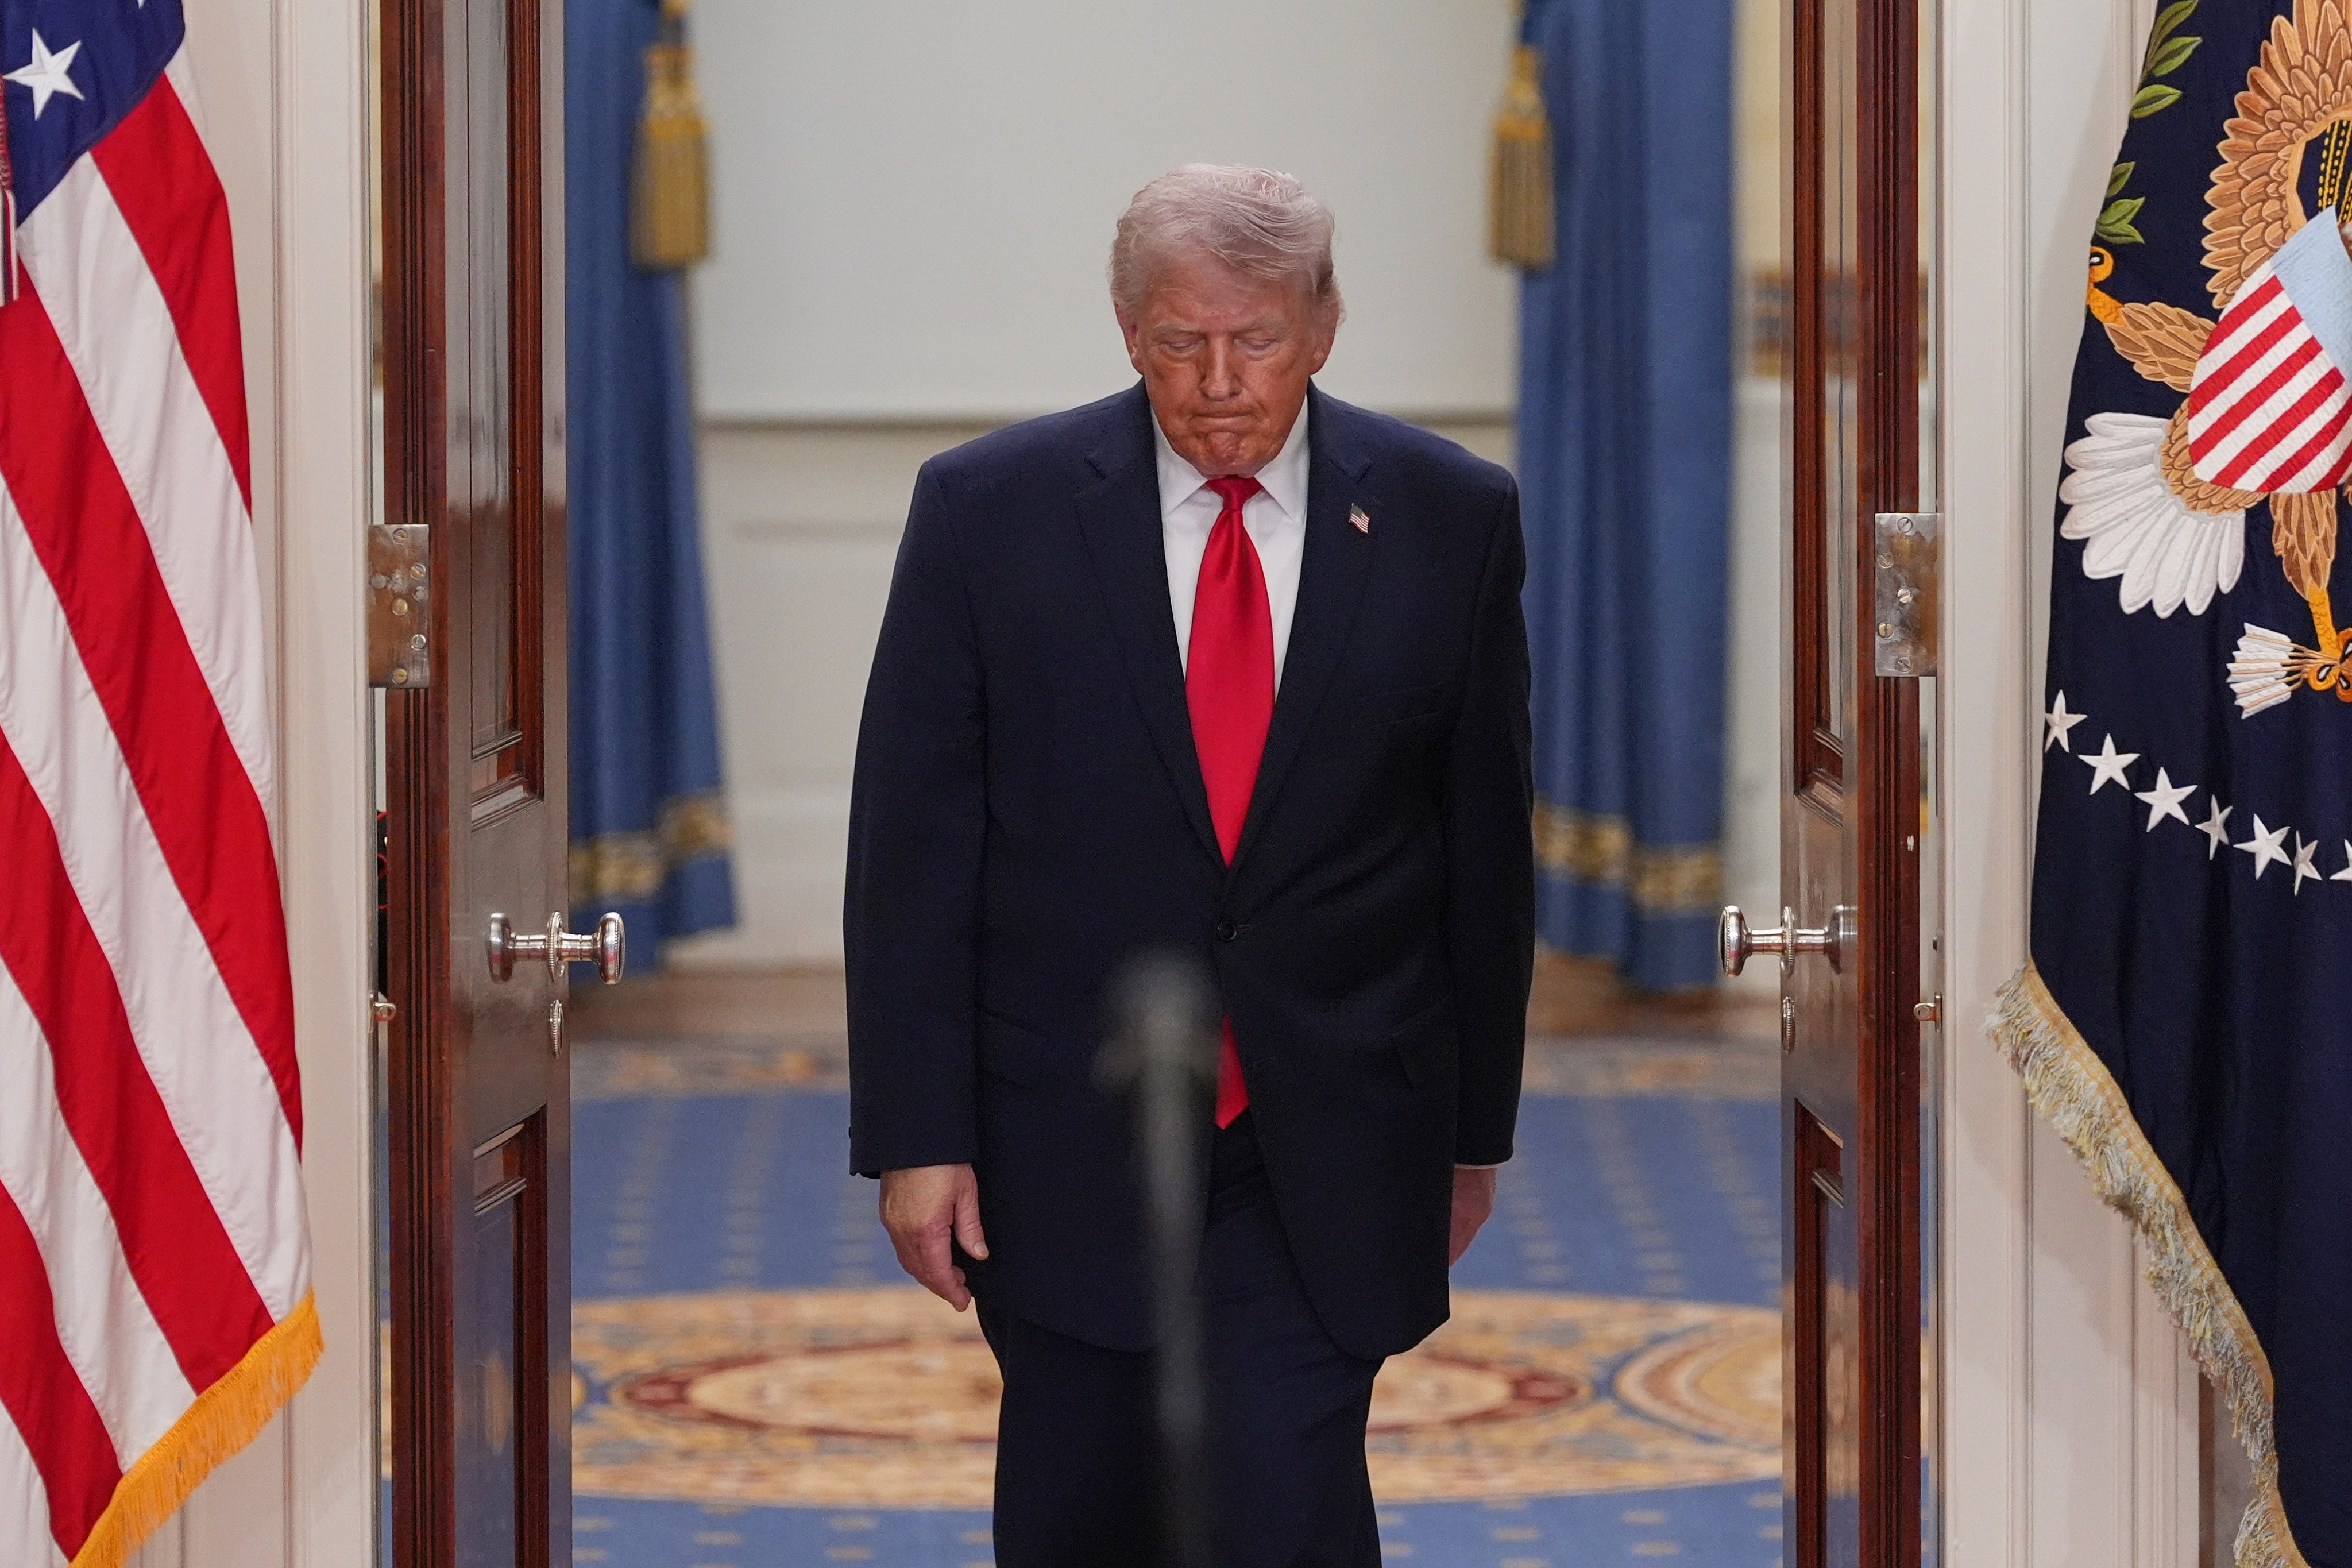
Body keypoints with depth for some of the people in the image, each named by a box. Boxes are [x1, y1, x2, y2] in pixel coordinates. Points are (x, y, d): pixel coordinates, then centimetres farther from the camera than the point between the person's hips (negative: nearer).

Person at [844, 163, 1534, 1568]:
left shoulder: (1448, 517, -1)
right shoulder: (988, 508, -4)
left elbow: (1487, 839, 6)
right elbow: (911, 843, -3)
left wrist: (1477, 1126, 10)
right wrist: (915, 1134, -8)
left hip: (1327, 1149, -1)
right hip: (1064, 1131, 1)